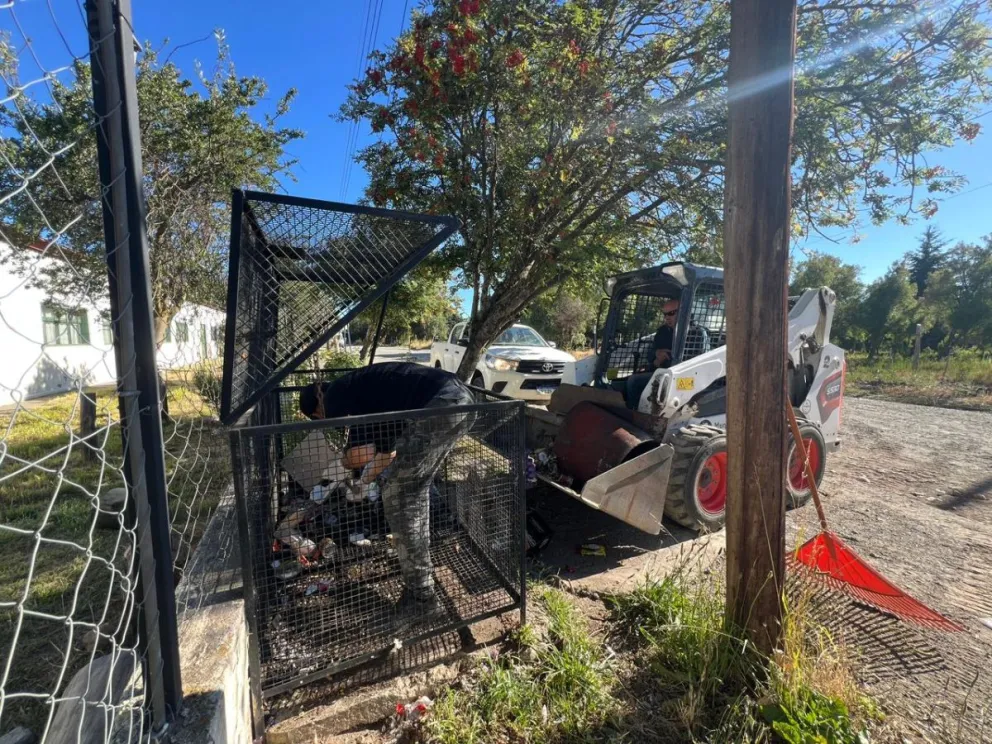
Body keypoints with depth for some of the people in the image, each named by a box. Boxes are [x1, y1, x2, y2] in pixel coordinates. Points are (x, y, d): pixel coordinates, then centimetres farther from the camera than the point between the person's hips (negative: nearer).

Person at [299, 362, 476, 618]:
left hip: (441, 405, -10)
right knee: (414, 488, 25)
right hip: (464, 399, 10)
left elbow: (361, 454, -4)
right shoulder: (369, 394, 34)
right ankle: (421, 571, 42)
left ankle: (421, 597, 14)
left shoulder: (336, 395, 8)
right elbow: (386, 450, 42)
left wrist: (342, 462, 19)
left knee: (397, 497, 6)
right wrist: (364, 483, 56)